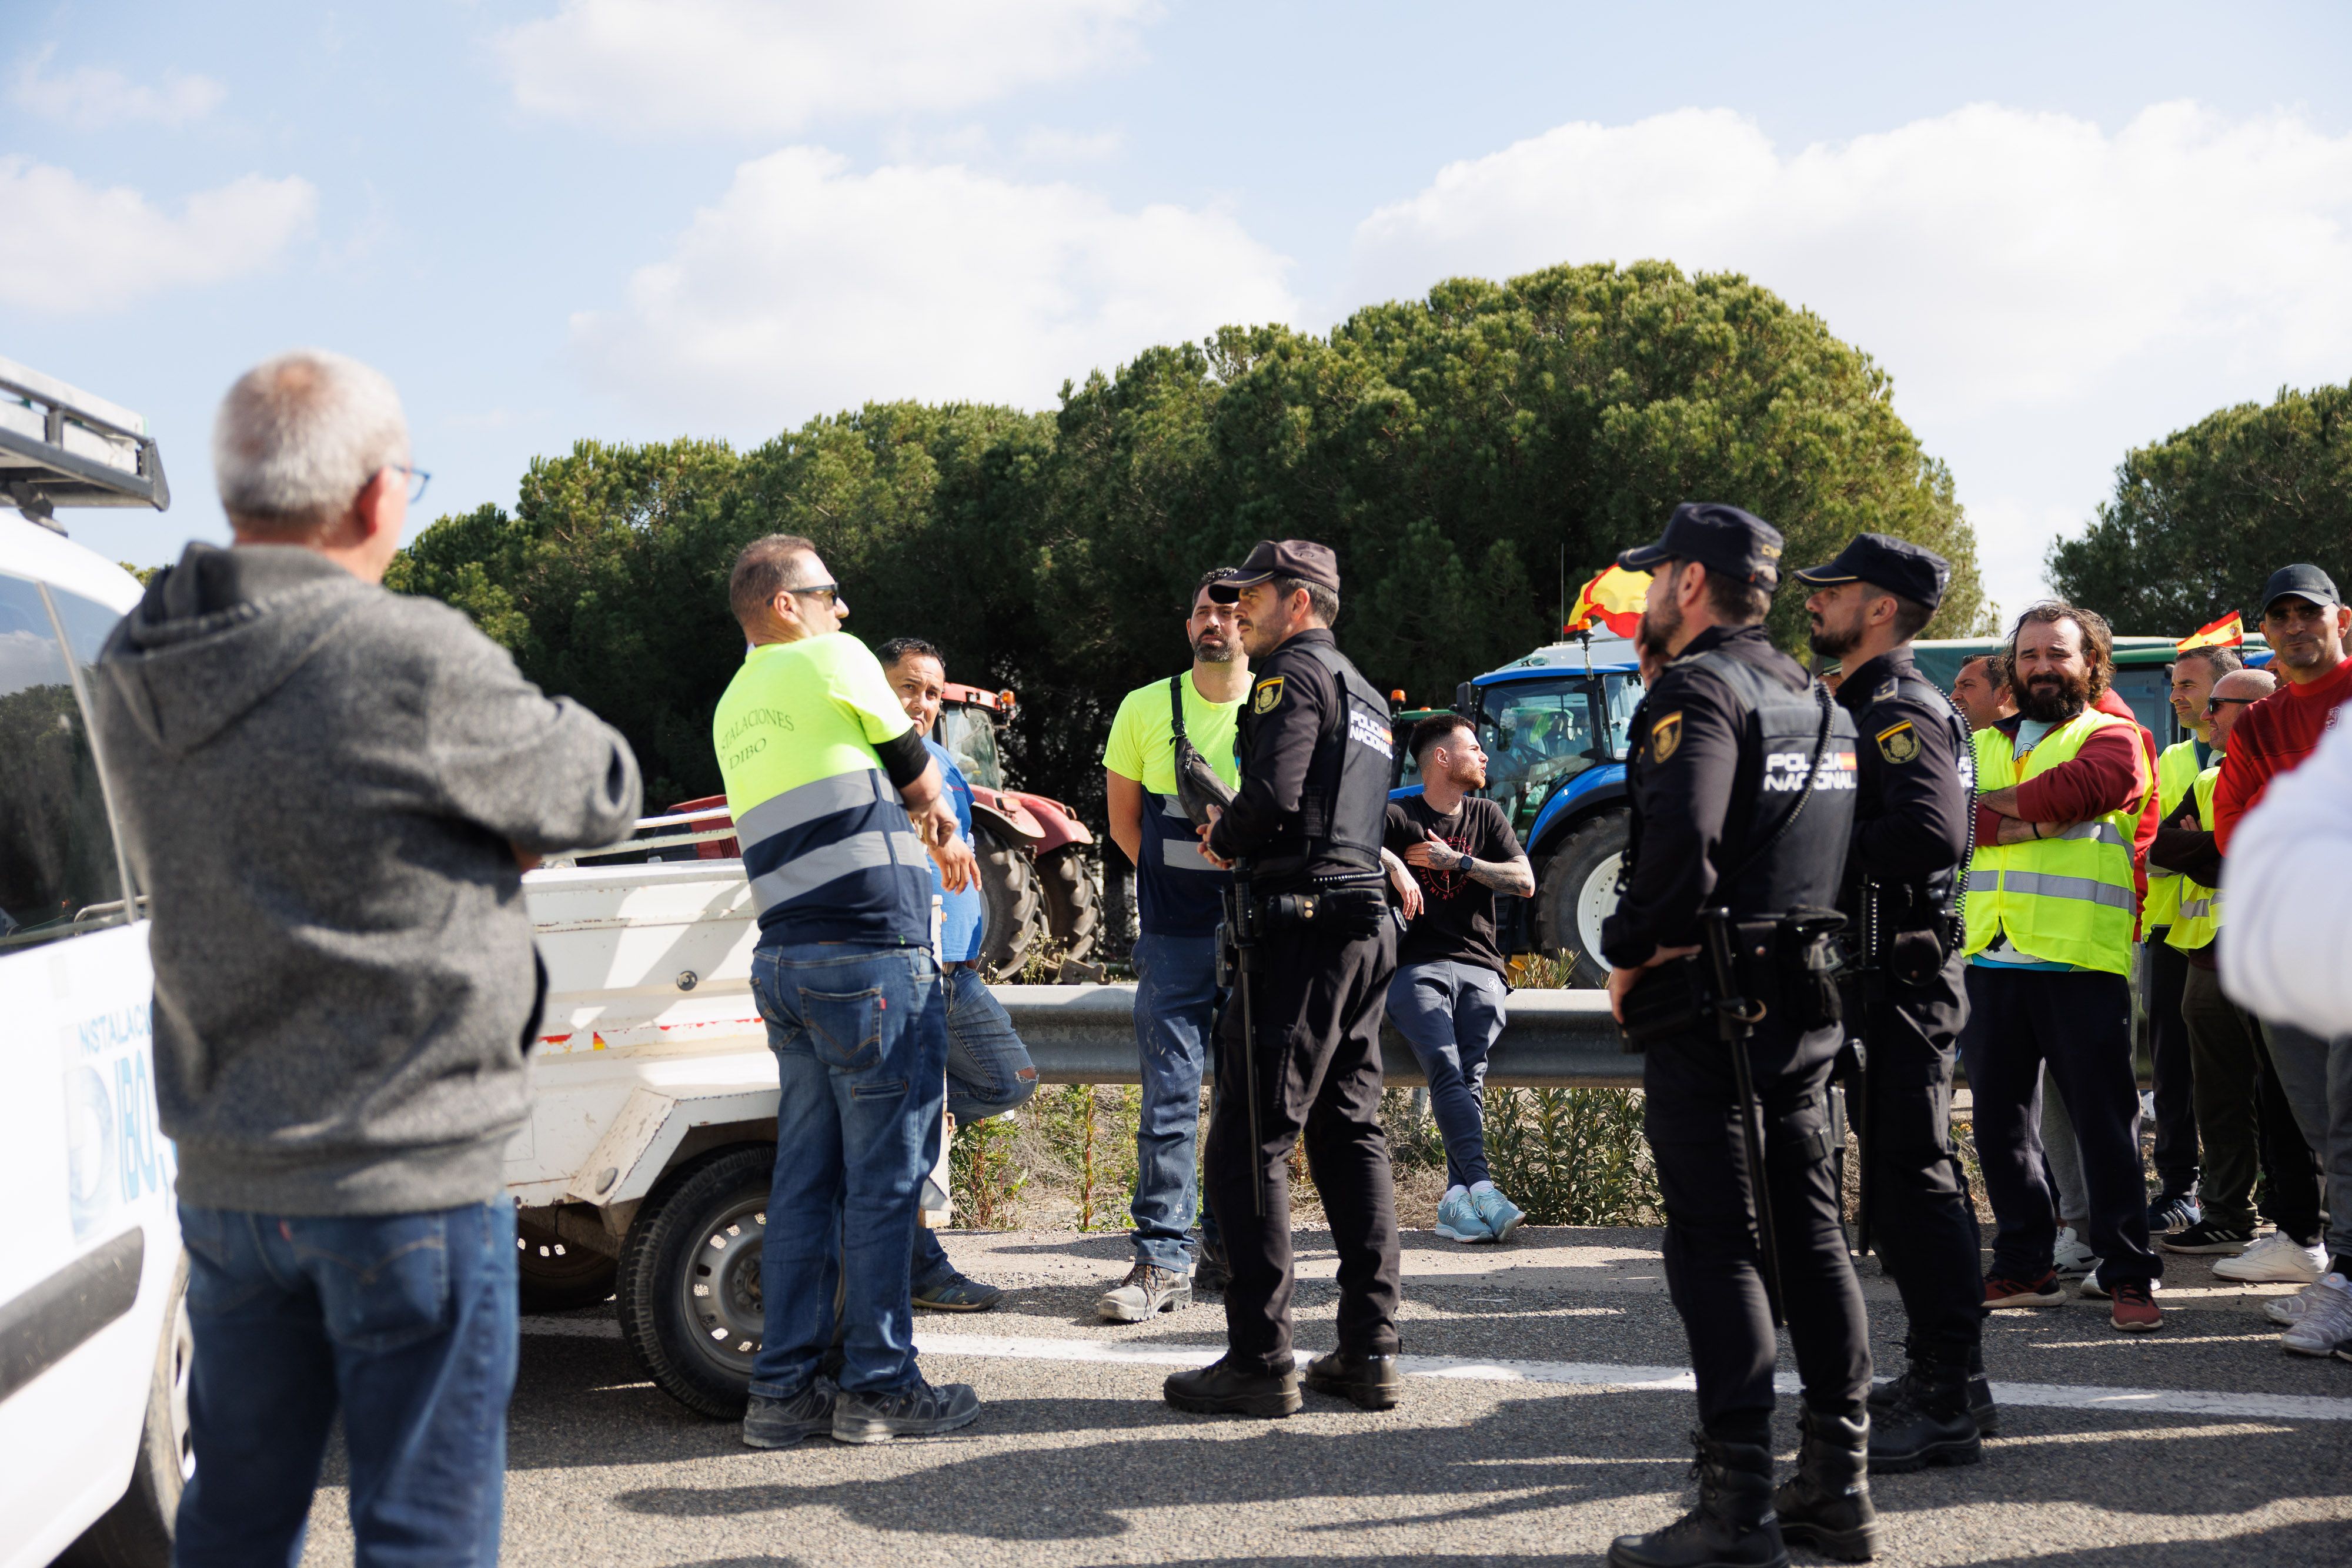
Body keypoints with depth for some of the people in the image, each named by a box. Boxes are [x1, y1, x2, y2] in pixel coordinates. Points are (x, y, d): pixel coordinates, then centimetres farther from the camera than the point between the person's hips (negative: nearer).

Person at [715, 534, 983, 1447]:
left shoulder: (734, 706, 19)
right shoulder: (835, 659, -2)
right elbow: (920, 782, 7)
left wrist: (924, 841, 26)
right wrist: (945, 832, 27)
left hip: (785, 961, 8)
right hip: (871, 954, -8)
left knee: (804, 1176, 10)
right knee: (886, 1175, -1)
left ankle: (784, 1389, 12)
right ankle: (880, 1386, 5)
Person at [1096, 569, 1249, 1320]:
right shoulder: (1146, 709, 4)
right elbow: (1124, 822, 13)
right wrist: (1176, 882, 7)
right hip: (1175, 939, 0)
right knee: (1170, 1096, -5)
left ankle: (1227, 1245, 20)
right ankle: (1162, 1261, -3)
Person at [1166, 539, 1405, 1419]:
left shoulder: (1293, 672, -5)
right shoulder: (1366, 695, 24)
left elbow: (1273, 796, -20)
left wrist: (1223, 840, -1)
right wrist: (1241, 835, 15)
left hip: (1300, 927, -10)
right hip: (1367, 927, 10)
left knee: (1249, 1145, -6)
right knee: (1352, 1136, 11)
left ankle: (1260, 1359, -4)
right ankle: (1370, 1353, 13)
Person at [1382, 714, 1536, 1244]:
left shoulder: (1485, 816, 22)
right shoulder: (1396, 818, 11)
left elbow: (1525, 883, 12)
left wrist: (1455, 861, 3)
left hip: (1479, 967, 3)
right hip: (1416, 967, -3)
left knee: (1472, 1074, -23)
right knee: (1445, 1067, -28)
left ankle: (1457, 1201, -30)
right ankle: (1482, 1188, -38)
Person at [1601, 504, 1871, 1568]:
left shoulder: (1697, 689, -11)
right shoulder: (1819, 701, 17)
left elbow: (1680, 840, -25)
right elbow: (1841, 846, 18)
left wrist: (1628, 955, -12)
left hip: (1708, 1006, -9)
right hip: (1805, 1001, 9)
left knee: (1717, 1248, -5)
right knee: (1810, 1233, 12)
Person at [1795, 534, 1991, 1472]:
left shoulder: (1902, 712, -14)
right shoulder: (1865, 707, 18)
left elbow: (1930, 834, -29)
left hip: (1899, 984, -11)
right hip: (1878, 978, 11)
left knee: (1911, 1185, -8)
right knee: (1909, 1181, 16)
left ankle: (1950, 1406, -3)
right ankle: (1940, 1377, 26)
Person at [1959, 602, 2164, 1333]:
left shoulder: (2112, 738, 6)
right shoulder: (1980, 745, 19)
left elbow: (2081, 788, -16)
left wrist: (1992, 803, -5)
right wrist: (2035, 821, -12)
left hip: (2081, 960, -4)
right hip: (1990, 959, 4)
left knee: (2105, 1120, -2)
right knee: (1998, 1120, 8)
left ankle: (2127, 1274, 6)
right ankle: (2023, 1266, 20)